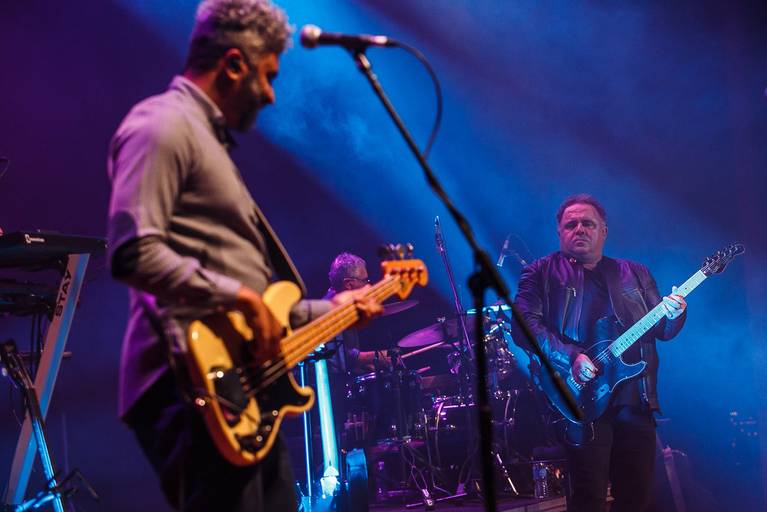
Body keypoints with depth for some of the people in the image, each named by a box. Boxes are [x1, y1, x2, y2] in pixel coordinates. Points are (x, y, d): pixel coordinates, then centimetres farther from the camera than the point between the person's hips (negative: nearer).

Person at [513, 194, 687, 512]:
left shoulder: (636, 274, 18)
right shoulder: (542, 273, 5)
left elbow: (662, 330, 16)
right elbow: (525, 324, -8)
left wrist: (673, 315, -7)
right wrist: (570, 357, -19)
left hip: (637, 401, 4)